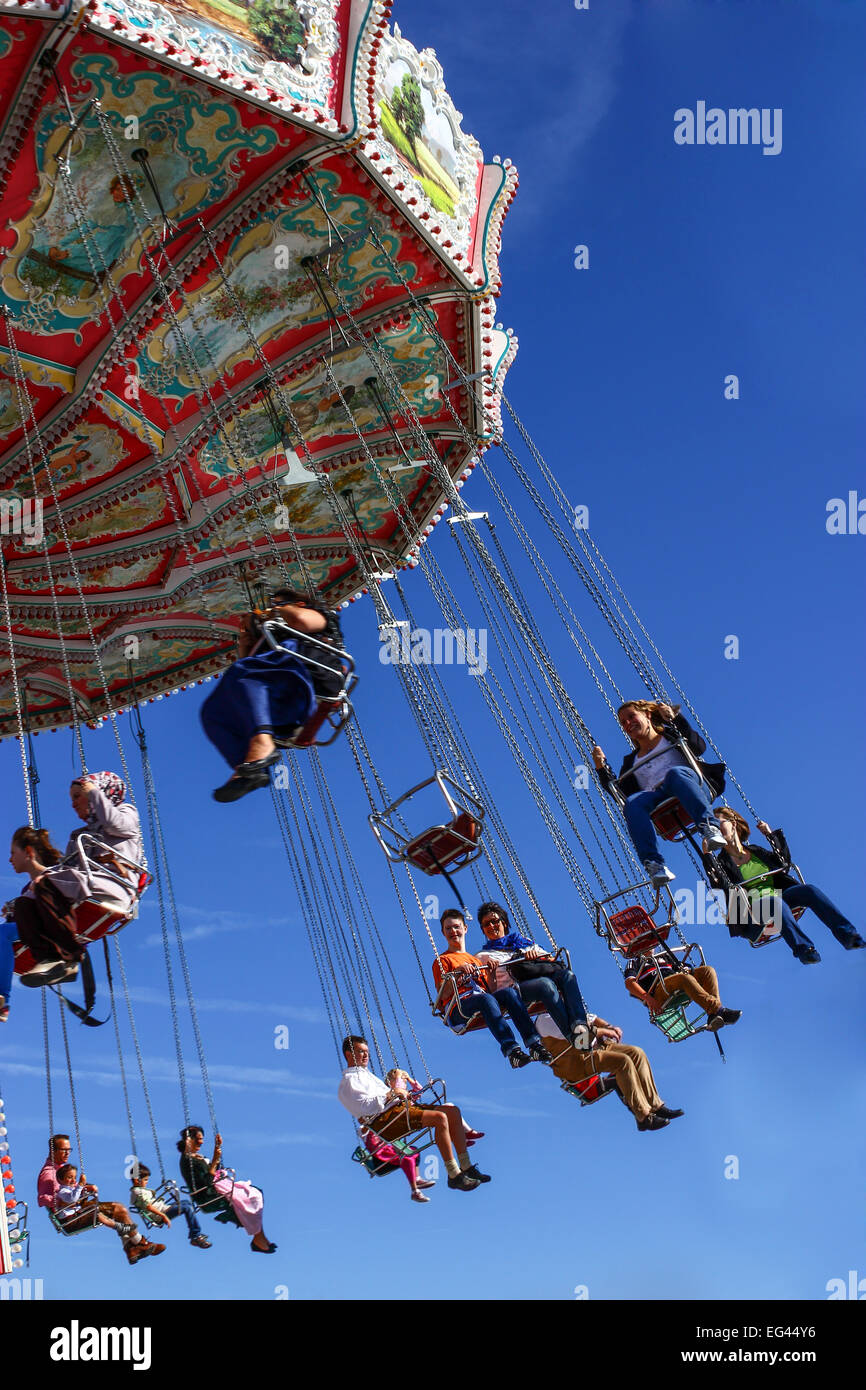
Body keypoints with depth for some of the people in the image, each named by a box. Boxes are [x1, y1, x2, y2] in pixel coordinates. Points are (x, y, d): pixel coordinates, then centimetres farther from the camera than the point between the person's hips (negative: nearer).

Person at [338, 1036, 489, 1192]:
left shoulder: (366, 1074, 32)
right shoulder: (348, 1081, 0)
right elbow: (366, 1106, -15)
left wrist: (404, 1095, 16)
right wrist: (391, 1095, -19)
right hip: (383, 1121, -10)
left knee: (453, 1111, -2)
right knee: (440, 1118, -27)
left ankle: (466, 1168, -2)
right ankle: (454, 1175, -23)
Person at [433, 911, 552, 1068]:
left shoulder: (476, 960, 33)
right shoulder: (442, 960, 18)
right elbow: (443, 994, 1)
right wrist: (457, 973, -14)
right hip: (459, 1008, -4)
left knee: (509, 991, -27)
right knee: (486, 998, -37)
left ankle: (535, 1044, -40)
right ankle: (511, 1050, -54)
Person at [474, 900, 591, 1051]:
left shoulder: (524, 941, 35)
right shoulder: (482, 956, 27)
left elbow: (551, 959, 23)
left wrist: (536, 952, 2)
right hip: (512, 989, -3)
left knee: (567, 974, -30)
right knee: (545, 983, -37)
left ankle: (580, 1025, -49)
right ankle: (571, 1034, -52)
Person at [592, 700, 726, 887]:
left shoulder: (669, 734, 24)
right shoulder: (631, 761, 35)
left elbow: (699, 747, 3)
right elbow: (621, 793, 22)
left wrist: (675, 719, -1)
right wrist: (602, 768, 14)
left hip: (697, 790, -2)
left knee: (676, 773, -38)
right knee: (632, 804, -32)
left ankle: (709, 827, -51)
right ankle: (655, 865, -44)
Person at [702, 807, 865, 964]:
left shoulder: (755, 850, 22)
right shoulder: (721, 861, 6)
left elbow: (784, 863, 22)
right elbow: (721, 886, -13)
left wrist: (771, 835, 18)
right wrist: (707, 855, -17)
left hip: (777, 898, 5)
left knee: (809, 890, -20)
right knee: (774, 901, -38)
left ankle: (848, 935, -30)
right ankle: (803, 949, -53)